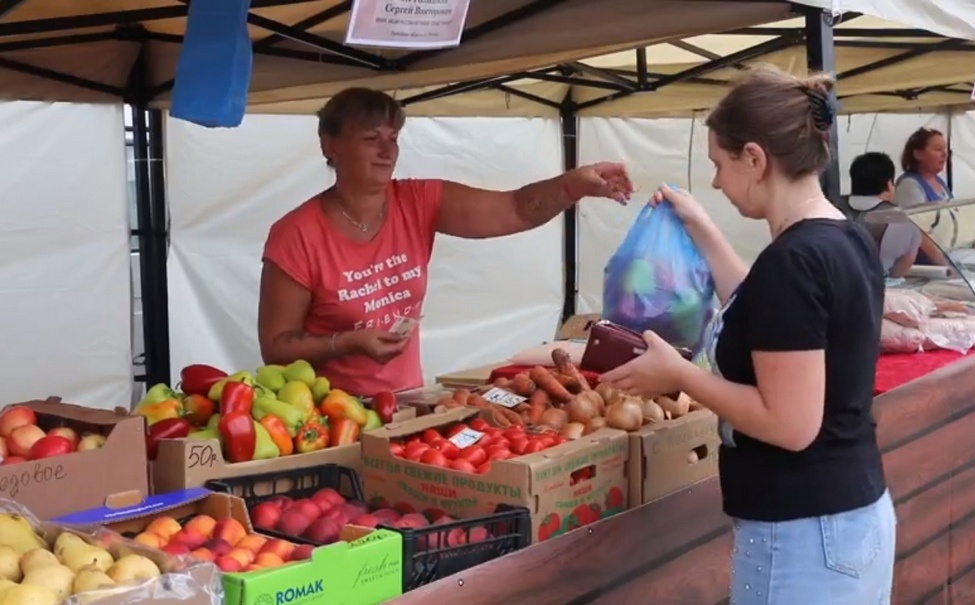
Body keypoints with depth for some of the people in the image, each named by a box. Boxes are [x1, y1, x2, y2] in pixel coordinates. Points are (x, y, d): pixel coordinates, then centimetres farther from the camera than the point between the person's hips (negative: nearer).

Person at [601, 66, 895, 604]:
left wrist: (678, 374, -14)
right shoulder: (848, 241, 5)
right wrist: (701, 231, 19)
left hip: (801, 536, -9)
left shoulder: (791, 260, -22)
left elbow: (790, 424, -24)